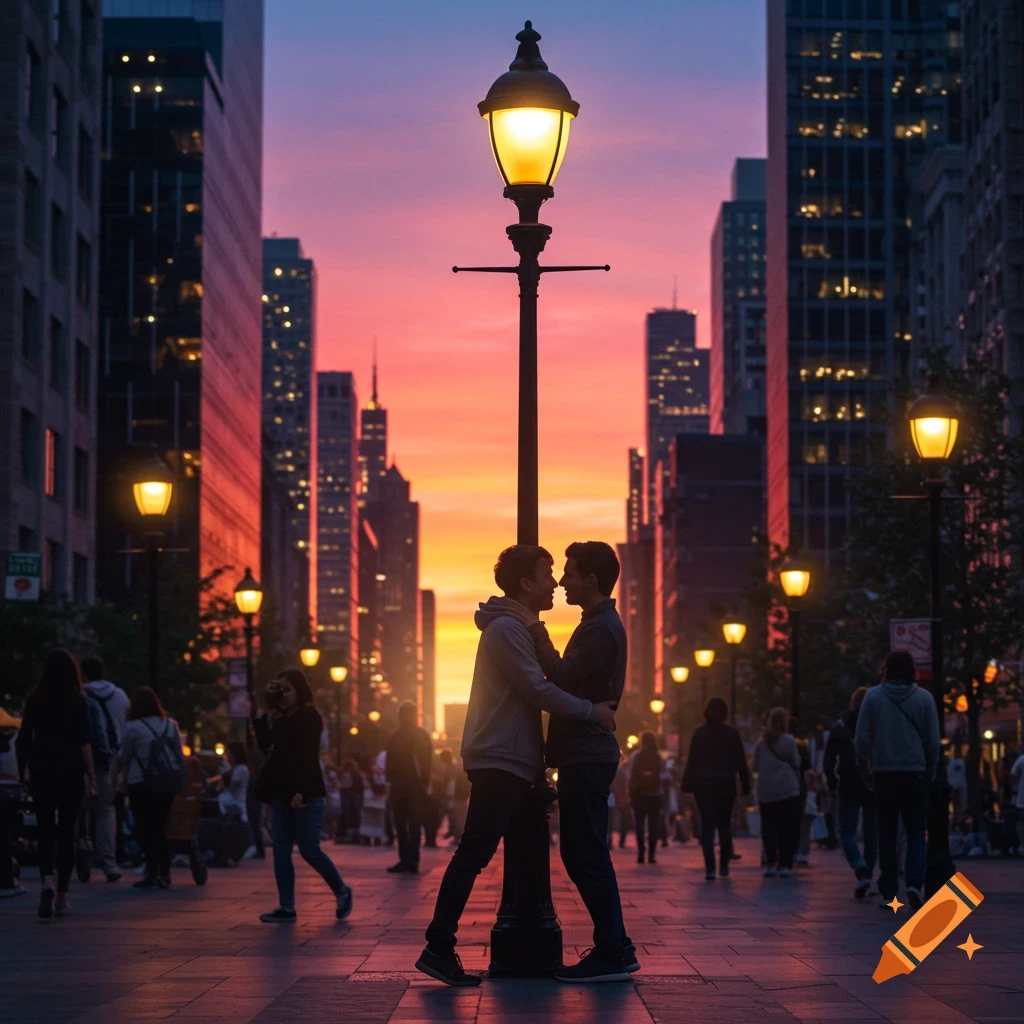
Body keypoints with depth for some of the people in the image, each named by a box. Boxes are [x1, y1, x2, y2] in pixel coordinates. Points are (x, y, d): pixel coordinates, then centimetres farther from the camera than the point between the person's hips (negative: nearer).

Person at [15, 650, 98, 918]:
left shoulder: (35, 700, 2)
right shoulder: (78, 700, -4)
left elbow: (23, 739, 5)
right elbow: (84, 741, -10)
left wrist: (22, 771, 15)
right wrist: (90, 775, -9)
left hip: (41, 774, 1)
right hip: (70, 773, -1)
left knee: (46, 831, 2)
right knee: (66, 833, 9)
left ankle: (47, 883, -24)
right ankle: (62, 896, 12)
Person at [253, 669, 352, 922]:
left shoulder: (310, 716, -6)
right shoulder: (280, 719, 16)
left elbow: (308, 756, -15)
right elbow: (267, 748, 7)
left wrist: (301, 792, -22)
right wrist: (267, 715, 4)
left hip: (306, 794, -7)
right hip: (282, 793, 7)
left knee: (309, 850, -6)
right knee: (281, 850, 0)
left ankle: (342, 892, 13)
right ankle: (286, 907, 2)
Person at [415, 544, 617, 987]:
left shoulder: (517, 628, 21)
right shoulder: (506, 628, -12)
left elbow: (535, 689, 25)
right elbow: (538, 691, -18)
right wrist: (594, 711, -13)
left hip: (508, 762, 11)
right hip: (500, 762, -11)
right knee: (473, 854, -13)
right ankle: (439, 947, -15)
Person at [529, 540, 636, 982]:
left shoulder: (601, 629, -13)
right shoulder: (600, 624, 20)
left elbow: (561, 678, -21)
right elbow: (570, 680, 22)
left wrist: (536, 631, -16)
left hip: (587, 758, -11)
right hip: (586, 754, 11)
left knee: (586, 855, -8)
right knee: (582, 854, 12)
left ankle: (612, 953, -6)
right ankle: (614, 948, 15)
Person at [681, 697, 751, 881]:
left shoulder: (699, 732, -1)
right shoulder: (732, 734, -1)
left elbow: (692, 760, -3)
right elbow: (741, 762, 0)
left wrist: (688, 783, 2)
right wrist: (745, 785, 4)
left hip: (704, 784, -1)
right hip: (726, 784, 1)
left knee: (707, 824, -1)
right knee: (725, 824, 15)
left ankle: (710, 867, -12)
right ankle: (724, 865, 17)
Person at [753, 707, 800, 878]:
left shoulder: (761, 742, 2)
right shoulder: (789, 740, -7)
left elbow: (756, 766, 8)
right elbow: (796, 763, -1)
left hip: (765, 791, 3)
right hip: (787, 789, -3)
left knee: (768, 827, 7)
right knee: (786, 828, 2)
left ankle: (770, 864, 3)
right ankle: (785, 865, -2)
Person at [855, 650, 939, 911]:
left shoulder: (873, 696, -1)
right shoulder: (924, 698, -1)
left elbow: (862, 739, -1)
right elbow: (933, 741, 2)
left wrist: (866, 771, 10)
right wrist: (929, 773, 13)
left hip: (883, 773, 0)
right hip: (915, 772, 0)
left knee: (887, 833, 8)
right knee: (916, 832, 6)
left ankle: (889, 893, 7)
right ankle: (914, 882, -15)